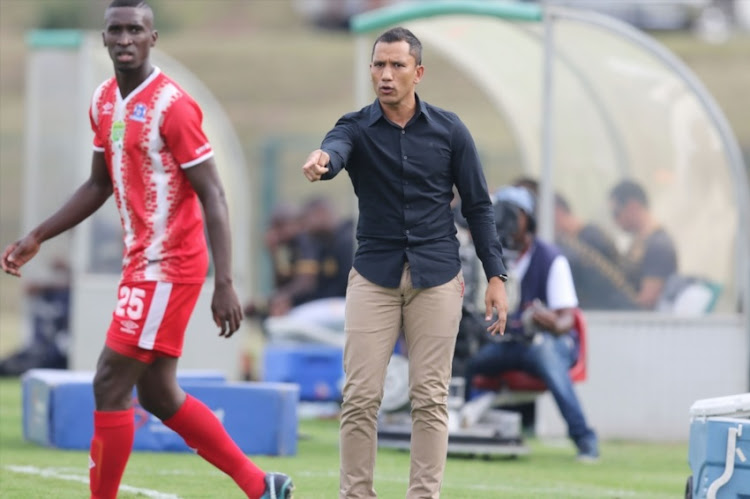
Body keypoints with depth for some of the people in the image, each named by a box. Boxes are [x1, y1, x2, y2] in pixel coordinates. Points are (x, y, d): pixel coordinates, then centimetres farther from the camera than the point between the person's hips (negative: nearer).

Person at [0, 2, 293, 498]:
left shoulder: (172, 105, -16)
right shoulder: (103, 102, 9)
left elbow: (213, 196, -18)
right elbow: (99, 186, 21)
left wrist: (224, 285, -24)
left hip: (167, 268, -9)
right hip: (142, 263, 9)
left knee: (110, 387, -7)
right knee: (158, 394, 12)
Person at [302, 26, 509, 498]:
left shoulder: (449, 129, 1)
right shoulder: (357, 128, -2)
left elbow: (478, 205, 5)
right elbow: (336, 149, -27)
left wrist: (496, 276, -2)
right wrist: (320, 160, -52)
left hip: (437, 278, 0)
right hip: (374, 276, 0)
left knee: (430, 400, 0)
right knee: (360, 398, -5)